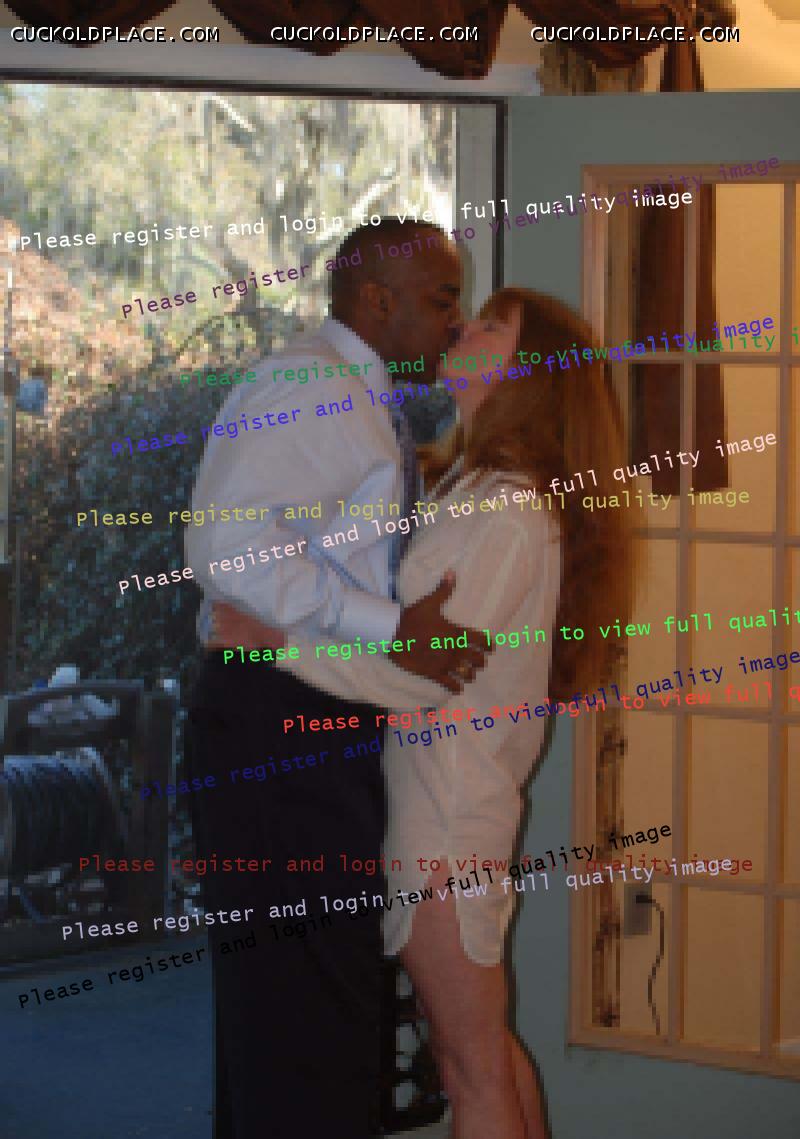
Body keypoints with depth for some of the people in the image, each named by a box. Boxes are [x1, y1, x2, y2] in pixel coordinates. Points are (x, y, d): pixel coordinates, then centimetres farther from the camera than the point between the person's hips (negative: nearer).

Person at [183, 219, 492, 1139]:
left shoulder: (358, 406, 20)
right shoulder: (308, 387, -13)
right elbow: (227, 545, -26)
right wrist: (388, 629, -25)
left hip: (318, 726, 10)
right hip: (278, 720, -10)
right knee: (306, 997, -8)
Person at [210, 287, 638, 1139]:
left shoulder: (505, 509, -18)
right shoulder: (484, 492, 11)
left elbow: (425, 673, -23)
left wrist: (273, 639, -21)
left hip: (445, 813, -10)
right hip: (455, 801, 10)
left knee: (472, 1066, 0)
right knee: (488, 1048, 18)